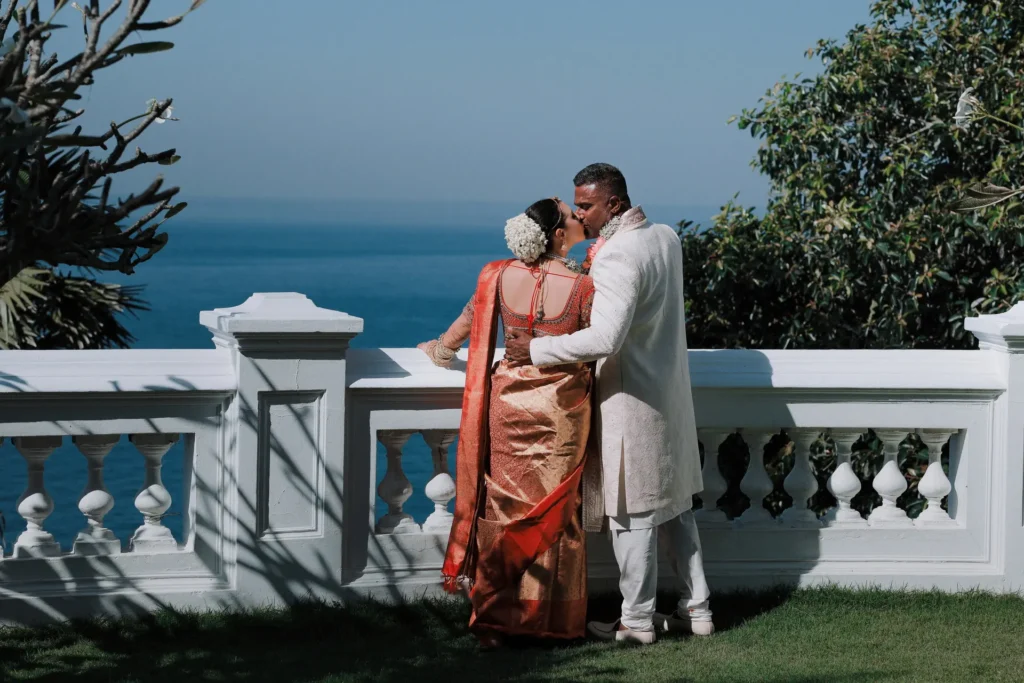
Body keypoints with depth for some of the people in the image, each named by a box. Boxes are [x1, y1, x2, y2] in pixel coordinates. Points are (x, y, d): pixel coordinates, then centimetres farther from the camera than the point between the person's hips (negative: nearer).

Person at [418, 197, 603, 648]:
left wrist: (440, 350, 32)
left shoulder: (500, 277, -2)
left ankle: (494, 620, 15)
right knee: (554, 514, 6)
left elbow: (466, 325, 13)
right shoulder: (582, 286, -13)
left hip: (508, 404, 3)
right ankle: (547, 619, 11)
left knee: (503, 508, 11)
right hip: (560, 409, -3)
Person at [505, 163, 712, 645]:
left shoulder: (616, 257, -23)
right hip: (670, 395, 9)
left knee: (633, 514, 1)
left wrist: (537, 349, -23)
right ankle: (697, 609, 21)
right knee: (676, 507, 16)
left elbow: (605, 338, -31)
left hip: (633, 402, -9)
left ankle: (637, 622, 8)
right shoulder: (666, 238, 6)